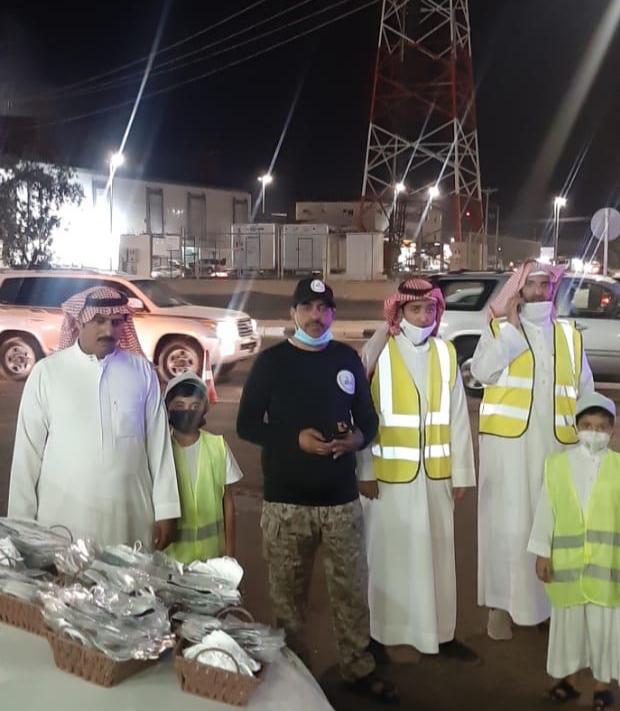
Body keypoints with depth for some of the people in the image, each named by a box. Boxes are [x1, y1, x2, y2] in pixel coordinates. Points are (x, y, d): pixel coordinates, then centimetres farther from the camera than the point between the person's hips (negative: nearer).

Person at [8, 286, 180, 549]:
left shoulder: (142, 371, 1)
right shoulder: (46, 372, -3)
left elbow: (158, 443, 3)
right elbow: (29, 450, 1)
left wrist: (165, 510, 2)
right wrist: (22, 520, 2)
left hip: (130, 520, 1)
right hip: (63, 519, -1)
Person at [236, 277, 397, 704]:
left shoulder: (348, 358, 8)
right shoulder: (271, 361, -1)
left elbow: (369, 418, 13)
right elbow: (247, 425, -2)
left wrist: (357, 438, -10)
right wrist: (294, 439, -16)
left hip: (342, 499, 2)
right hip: (286, 501, -2)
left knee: (352, 589, 8)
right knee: (288, 592, 7)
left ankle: (359, 669, 23)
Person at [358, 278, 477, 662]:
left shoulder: (446, 353, 4)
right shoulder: (377, 352, -6)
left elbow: (458, 416, 5)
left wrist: (461, 472, 4)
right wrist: (364, 471, -9)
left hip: (436, 473, 3)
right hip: (390, 473, -3)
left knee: (437, 552, 11)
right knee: (390, 552, 6)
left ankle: (441, 631, 23)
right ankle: (384, 631, 19)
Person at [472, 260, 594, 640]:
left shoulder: (570, 335, 10)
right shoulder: (500, 329, 2)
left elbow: (585, 391, 12)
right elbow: (482, 372, -15)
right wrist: (512, 326, -13)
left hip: (556, 443, 3)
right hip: (509, 441, -3)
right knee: (507, 523, 1)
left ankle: (551, 602, 23)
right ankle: (501, 604, 13)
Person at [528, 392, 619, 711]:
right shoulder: (557, 464, 0)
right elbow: (545, 512, 2)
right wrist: (542, 553, 1)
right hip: (566, 559, 1)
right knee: (567, 620, 12)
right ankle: (566, 678, 30)